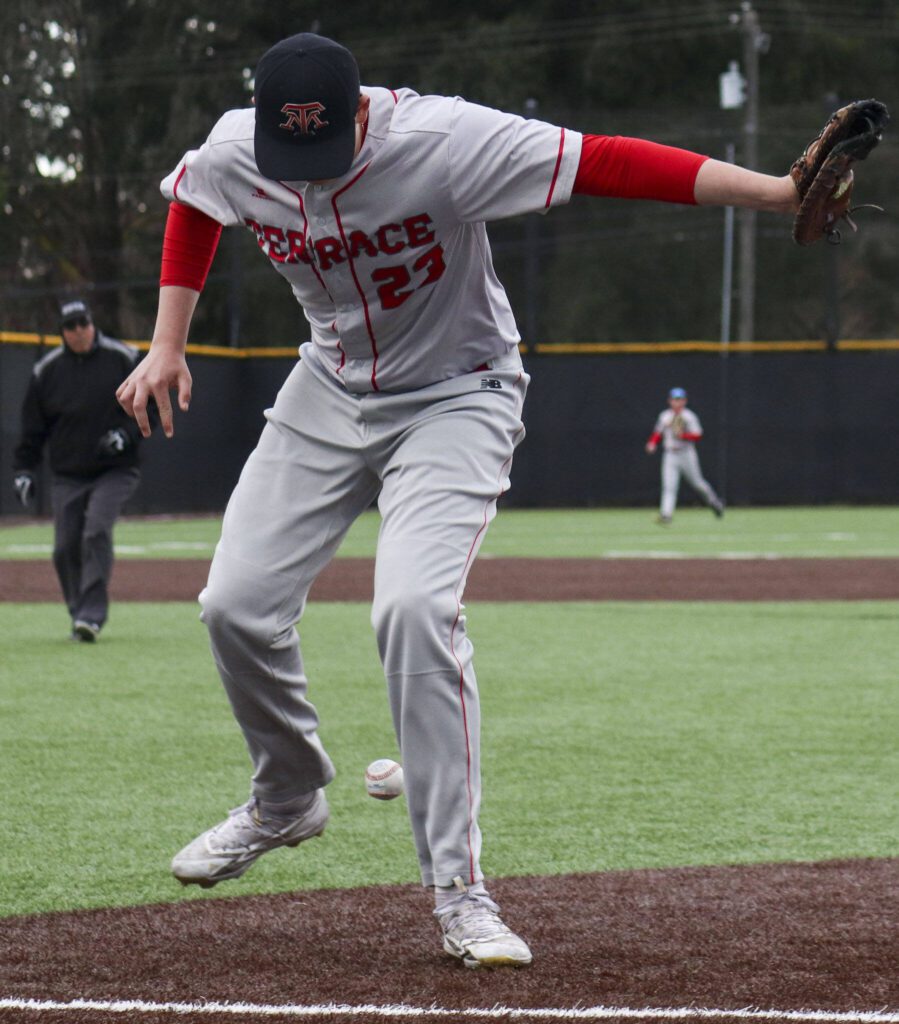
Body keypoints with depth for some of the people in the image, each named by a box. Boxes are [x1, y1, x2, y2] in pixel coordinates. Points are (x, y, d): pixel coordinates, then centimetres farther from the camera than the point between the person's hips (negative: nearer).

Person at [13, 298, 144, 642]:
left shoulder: (123, 359, -1)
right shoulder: (47, 370, 4)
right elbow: (32, 426, 10)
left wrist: (126, 435, -12)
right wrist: (23, 469, 2)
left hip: (114, 471, -3)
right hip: (67, 476, 3)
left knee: (97, 532, -21)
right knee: (65, 548, -1)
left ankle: (92, 615, -21)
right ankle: (79, 614, 16)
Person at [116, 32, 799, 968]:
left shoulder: (444, 142, -30)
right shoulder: (230, 155, -14)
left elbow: (607, 163, -36)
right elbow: (191, 211, 11)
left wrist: (777, 192, -43)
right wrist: (167, 345, 4)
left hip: (454, 398, -5)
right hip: (330, 392, 5)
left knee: (414, 609, -26)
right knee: (237, 605, -1)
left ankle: (458, 895, -21)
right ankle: (287, 801, 29)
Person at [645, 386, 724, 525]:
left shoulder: (689, 416, -6)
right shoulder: (664, 416, 7)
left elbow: (697, 435, -11)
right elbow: (658, 432, 17)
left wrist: (682, 435, -25)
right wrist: (652, 443, -1)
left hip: (686, 454, -3)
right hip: (670, 455, 3)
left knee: (697, 482, 8)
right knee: (668, 485, -9)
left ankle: (714, 502, 33)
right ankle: (666, 514, -15)